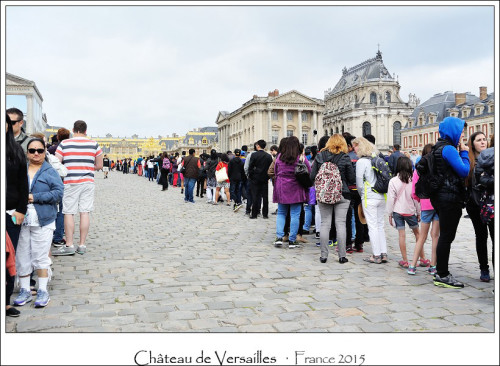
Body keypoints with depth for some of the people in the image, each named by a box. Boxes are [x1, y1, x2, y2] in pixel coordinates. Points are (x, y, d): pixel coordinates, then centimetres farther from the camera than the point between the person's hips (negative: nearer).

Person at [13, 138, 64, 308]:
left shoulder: (50, 171, 1)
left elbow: (58, 192, -9)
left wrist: (35, 197, -14)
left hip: (43, 222, -3)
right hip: (21, 220, 3)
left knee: (40, 256, 1)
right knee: (22, 257, 7)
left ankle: (42, 291, 12)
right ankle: (25, 291, 20)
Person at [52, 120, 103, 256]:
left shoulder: (64, 144, -1)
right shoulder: (94, 144, 3)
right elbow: (99, 165, 7)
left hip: (70, 182, -2)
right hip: (88, 182, 2)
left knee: (69, 213, 3)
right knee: (85, 212, 4)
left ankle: (69, 245, 4)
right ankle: (82, 245, 8)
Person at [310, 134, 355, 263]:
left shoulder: (319, 156, 1)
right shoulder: (345, 158, -5)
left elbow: (312, 176, 1)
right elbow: (352, 179, -3)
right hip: (342, 195, -1)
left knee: (325, 224, 7)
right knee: (340, 224, 3)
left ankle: (323, 255, 9)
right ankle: (342, 256, 7)